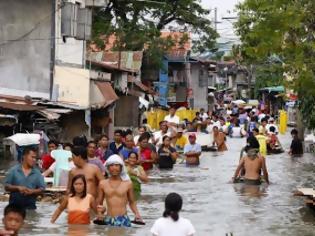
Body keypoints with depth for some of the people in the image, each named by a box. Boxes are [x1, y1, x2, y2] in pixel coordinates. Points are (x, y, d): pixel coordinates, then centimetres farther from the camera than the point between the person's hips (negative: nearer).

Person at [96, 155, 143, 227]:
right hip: (108, 220, 1)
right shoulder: (103, 184, 6)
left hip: (123, 220, -1)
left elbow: (132, 202, 16)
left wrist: (137, 213, 2)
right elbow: (99, 203, 14)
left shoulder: (127, 183, 5)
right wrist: (101, 209, -7)